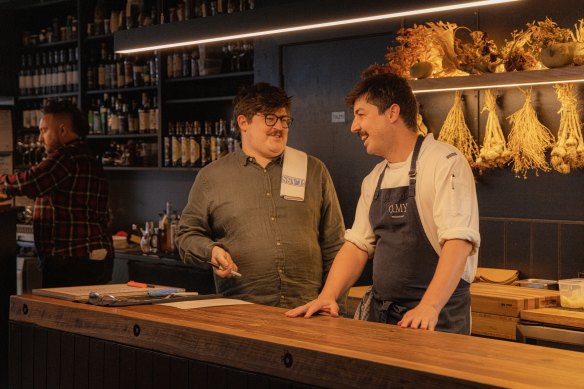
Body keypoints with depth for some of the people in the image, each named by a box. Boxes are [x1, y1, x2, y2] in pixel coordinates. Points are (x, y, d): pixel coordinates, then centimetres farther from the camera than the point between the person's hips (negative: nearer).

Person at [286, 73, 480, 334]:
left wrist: (429, 307, -31)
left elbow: (459, 240, -21)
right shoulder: (375, 179, 14)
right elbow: (358, 245, 14)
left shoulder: (444, 163, -11)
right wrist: (327, 296, -1)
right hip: (380, 313, 7)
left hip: (437, 318, -6)